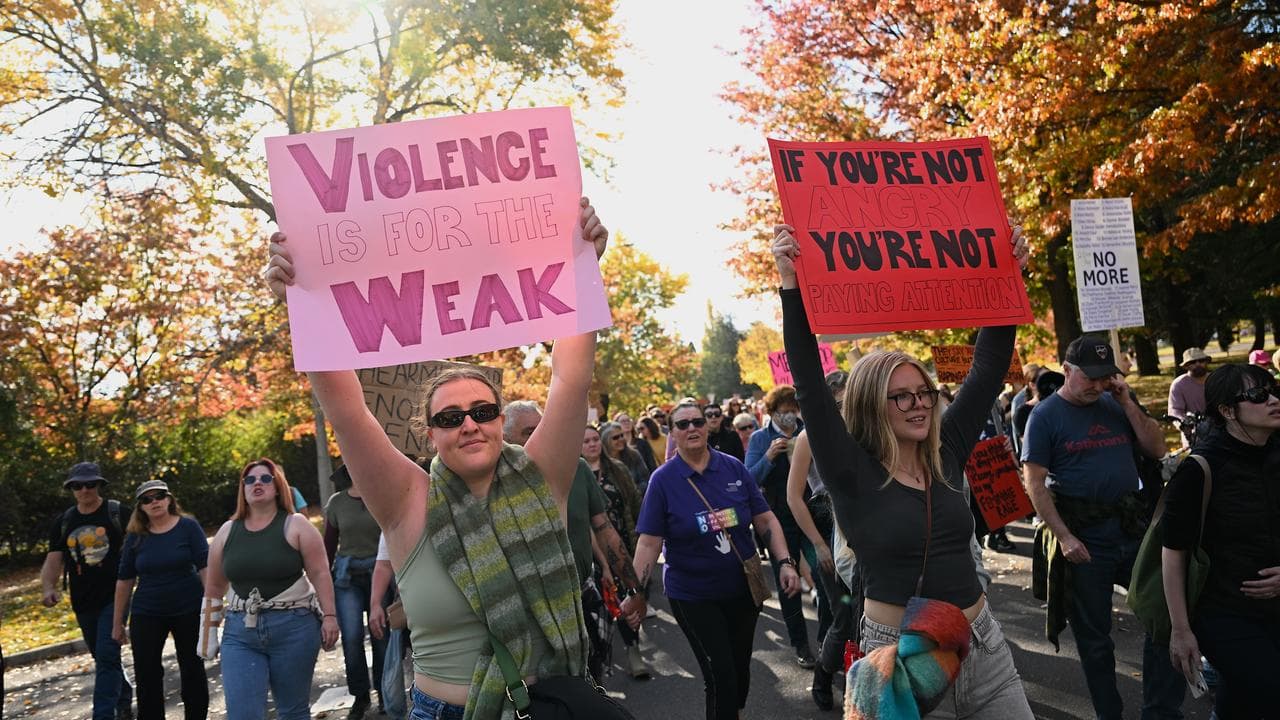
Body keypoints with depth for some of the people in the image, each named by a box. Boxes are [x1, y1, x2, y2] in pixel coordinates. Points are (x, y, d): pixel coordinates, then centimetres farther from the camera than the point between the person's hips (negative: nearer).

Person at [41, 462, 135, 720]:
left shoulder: (118, 513, -6)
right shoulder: (63, 522, 7)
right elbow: (53, 560, 5)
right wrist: (48, 588, -13)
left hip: (114, 597, -5)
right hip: (83, 603, 5)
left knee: (107, 657, -13)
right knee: (103, 658, 18)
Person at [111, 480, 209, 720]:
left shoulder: (188, 527, -7)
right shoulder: (136, 536, 0)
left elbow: (205, 567, -8)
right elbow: (124, 580, 5)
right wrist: (117, 622, 7)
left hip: (189, 611, -2)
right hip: (146, 615, 2)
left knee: (193, 670, 9)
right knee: (146, 675, 3)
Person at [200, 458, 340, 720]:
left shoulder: (296, 526, -3)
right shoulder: (227, 531, 8)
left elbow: (320, 574, -5)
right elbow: (214, 586, 14)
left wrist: (329, 616, -12)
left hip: (294, 628, -2)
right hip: (240, 632, 3)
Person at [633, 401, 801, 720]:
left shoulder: (734, 468, -4)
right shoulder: (662, 480, -10)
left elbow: (765, 520, -1)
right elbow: (649, 542, -11)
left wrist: (786, 562, -12)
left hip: (744, 588, 3)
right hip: (693, 596, -3)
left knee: (740, 667, 18)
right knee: (720, 675, -4)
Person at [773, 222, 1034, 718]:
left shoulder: (946, 452, 2)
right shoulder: (852, 473, -10)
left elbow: (989, 367, 3)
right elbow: (809, 385, -20)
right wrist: (792, 287, -28)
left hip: (981, 644, 5)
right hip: (900, 655, -4)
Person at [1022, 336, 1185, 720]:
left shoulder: (1117, 403, 8)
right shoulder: (1045, 415, -6)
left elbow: (1157, 449, 5)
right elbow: (1035, 484, -10)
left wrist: (1128, 404, -5)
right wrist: (1064, 537, -17)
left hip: (1133, 526, 4)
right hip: (1083, 537, -4)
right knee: (1093, 635, 8)